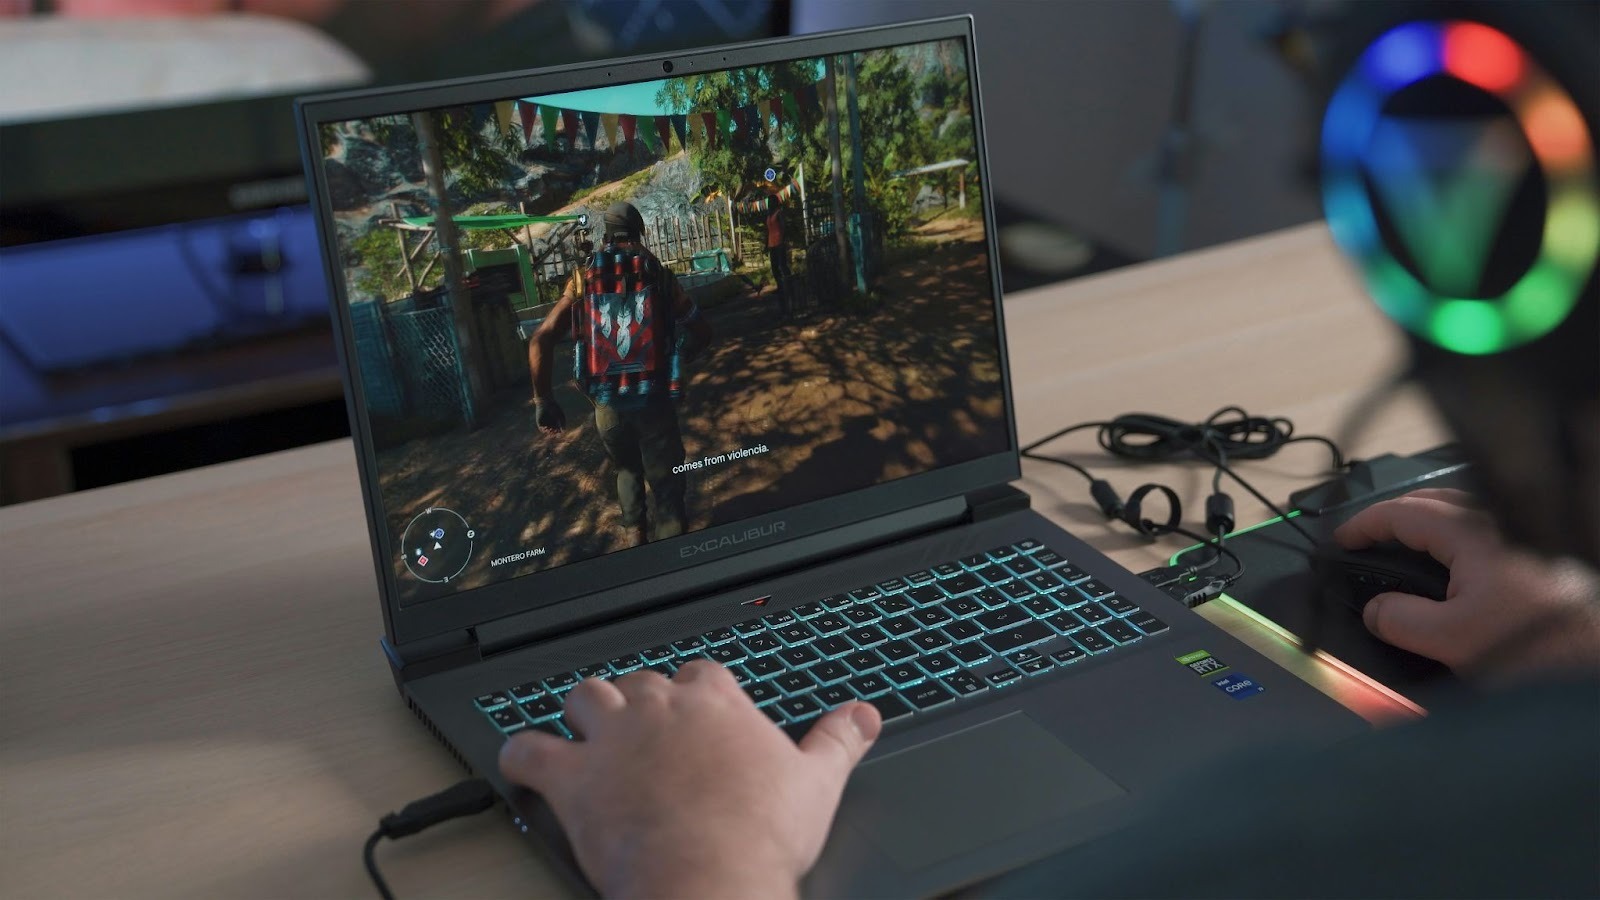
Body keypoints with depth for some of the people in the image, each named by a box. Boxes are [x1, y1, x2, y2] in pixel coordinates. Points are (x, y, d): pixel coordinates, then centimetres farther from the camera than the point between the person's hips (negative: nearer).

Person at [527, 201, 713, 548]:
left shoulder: (583, 279, 1)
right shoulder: (658, 274, -2)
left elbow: (540, 341, -6)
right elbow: (701, 332, 3)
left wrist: (544, 401, 2)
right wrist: (675, 353, 23)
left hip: (606, 405, 2)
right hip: (654, 401, -2)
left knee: (627, 470, 30)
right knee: (665, 484, 9)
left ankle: (634, 533, 34)